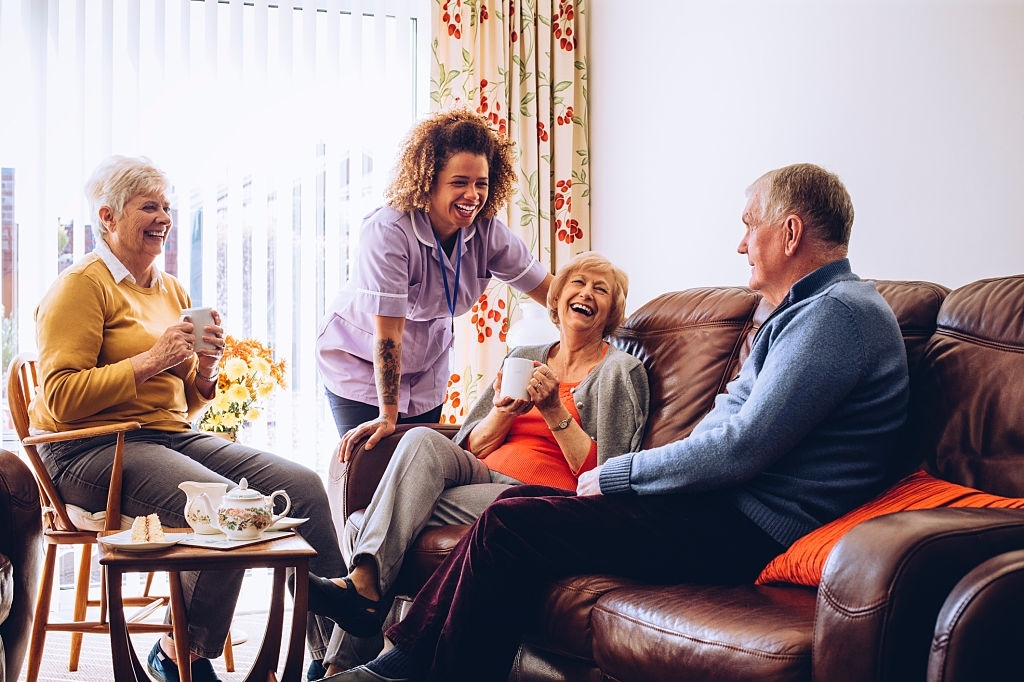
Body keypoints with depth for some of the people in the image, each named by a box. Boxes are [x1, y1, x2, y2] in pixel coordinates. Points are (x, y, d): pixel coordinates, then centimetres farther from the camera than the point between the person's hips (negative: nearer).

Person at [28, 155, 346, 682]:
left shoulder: (171, 291, 20)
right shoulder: (82, 285, -3)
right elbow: (60, 399, -13)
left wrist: (204, 369, 2)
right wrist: (151, 360, -16)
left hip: (173, 437, 7)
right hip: (91, 450, -7)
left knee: (303, 485, -13)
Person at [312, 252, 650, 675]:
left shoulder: (620, 371, 5)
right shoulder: (525, 358, 20)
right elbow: (472, 447, 14)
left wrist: (554, 410, -13)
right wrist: (505, 411, -6)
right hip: (485, 477, 5)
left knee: (403, 508, -24)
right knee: (423, 440, -27)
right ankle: (362, 583, -37)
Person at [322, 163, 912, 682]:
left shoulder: (840, 311, -15)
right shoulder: (805, 310, 21)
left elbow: (744, 447, -22)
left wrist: (616, 475, -10)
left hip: (746, 531, -11)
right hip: (724, 501, 11)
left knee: (510, 524, -13)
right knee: (520, 500, 5)